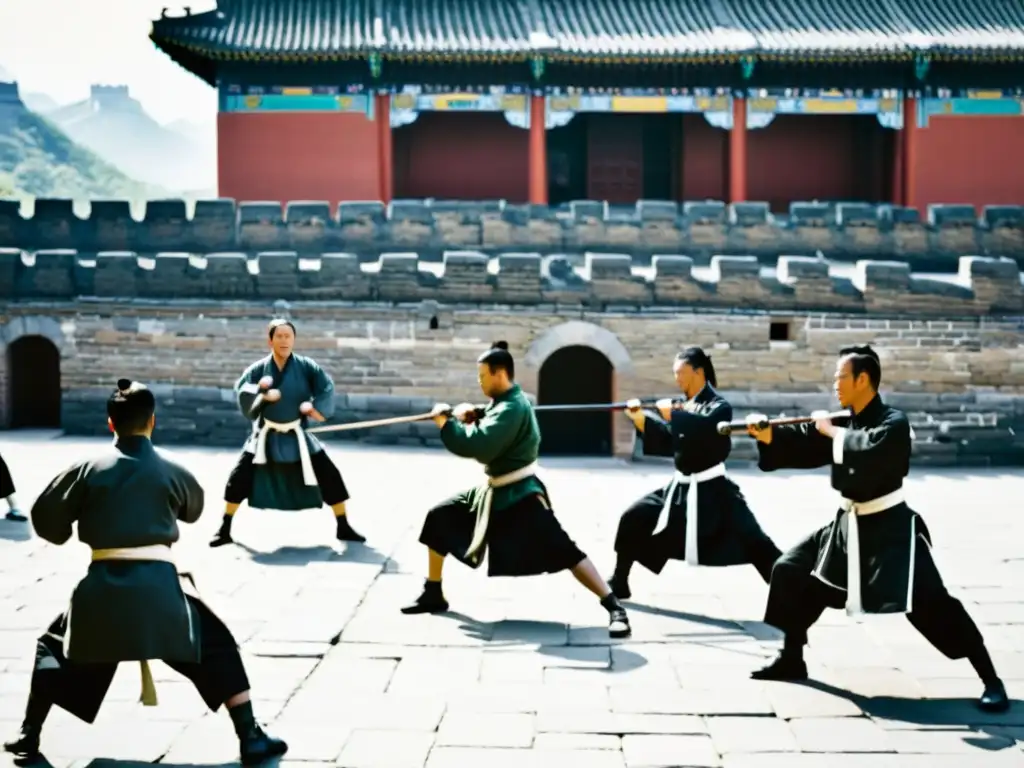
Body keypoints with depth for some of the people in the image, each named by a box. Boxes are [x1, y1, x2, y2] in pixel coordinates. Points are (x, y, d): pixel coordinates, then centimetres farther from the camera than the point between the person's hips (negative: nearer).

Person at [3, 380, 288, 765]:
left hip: (102, 585, 1)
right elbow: (193, 510, 23)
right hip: (158, 584, -1)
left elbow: (45, 517, 7)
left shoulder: (88, 468, 2)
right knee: (217, 649, 13)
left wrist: (76, 533, 27)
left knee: (55, 647, 26)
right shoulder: (171, 471, 3)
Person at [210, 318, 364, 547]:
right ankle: (225, 529, 7)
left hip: (296, 436, 0)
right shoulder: (258, 369, -6)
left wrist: (318, 406, -29)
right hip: (266, 436, 0)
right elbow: (241, 389, -17)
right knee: (239, 478, -8)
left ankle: (343, 527, 12)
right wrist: (262, 393, -33)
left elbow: (326, 387, -13)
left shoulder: (305, 366, -7)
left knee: (329, 476, -3)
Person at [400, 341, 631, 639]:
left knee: (561, 550, -19)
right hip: (494, 491, 10)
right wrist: (472, 418, -3)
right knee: (439, 519, 9)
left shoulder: (513, 407, -23)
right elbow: (487, 439, 17)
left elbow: (479, 446, -33)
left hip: (520, 496, -10)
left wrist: (445, 420, -21)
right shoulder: (502, 401, 8)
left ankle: (614, 608, -18)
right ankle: (433, 594, 21)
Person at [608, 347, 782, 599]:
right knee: (632, 520, 4)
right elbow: (668, 442, 10)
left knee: (753, 542, -11)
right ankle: (619, 583, 18)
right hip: (680, 488, 7)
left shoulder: (718, 405, -13)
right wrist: (641, 419, 1)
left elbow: (705, 427, -34)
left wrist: (673, 414, -24)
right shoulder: (684, 406, 8)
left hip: (712, 491, -7)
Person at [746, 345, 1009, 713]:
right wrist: (770, 436, -14)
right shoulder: (843, 423, 5)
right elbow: (804, 447, 3)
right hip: (849, 524, 8)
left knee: (930, 603, -12)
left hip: (890, 527, -7)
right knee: (792, 570, 6)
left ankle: (990, 681, -2)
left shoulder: (893, 423, -17)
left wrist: (833, 432, -23)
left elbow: (870, 452, -36)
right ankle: (792, 659, 20)